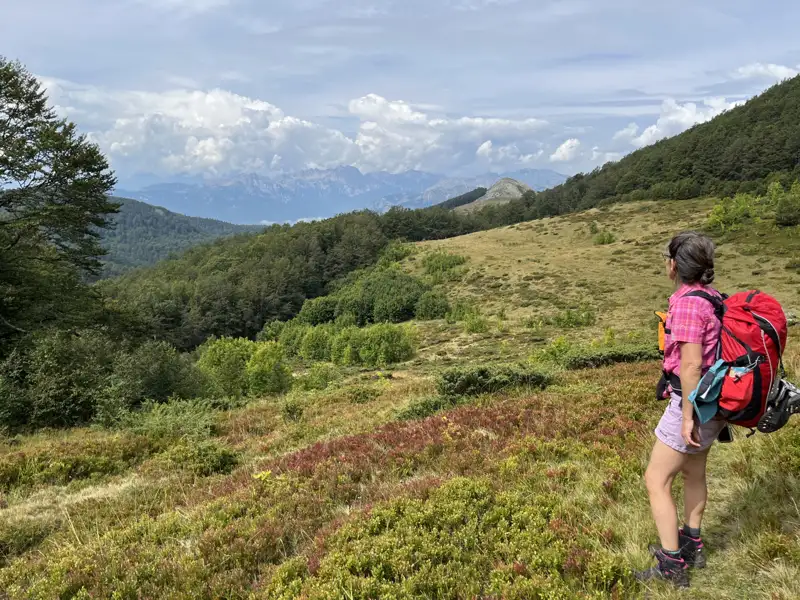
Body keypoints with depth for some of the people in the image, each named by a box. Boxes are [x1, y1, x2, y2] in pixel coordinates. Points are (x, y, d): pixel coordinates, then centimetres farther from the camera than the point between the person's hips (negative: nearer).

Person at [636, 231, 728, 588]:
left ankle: (672, 566, 11)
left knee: (656, 481, 2)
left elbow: (691, 365, -25)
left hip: (695, 403, -9)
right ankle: (691, 546, 40)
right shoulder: (711, 295, 4)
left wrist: (687, 417, -19)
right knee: (693, 471, 24)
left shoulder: (687, 303, -23)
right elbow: (713, 350, 12)